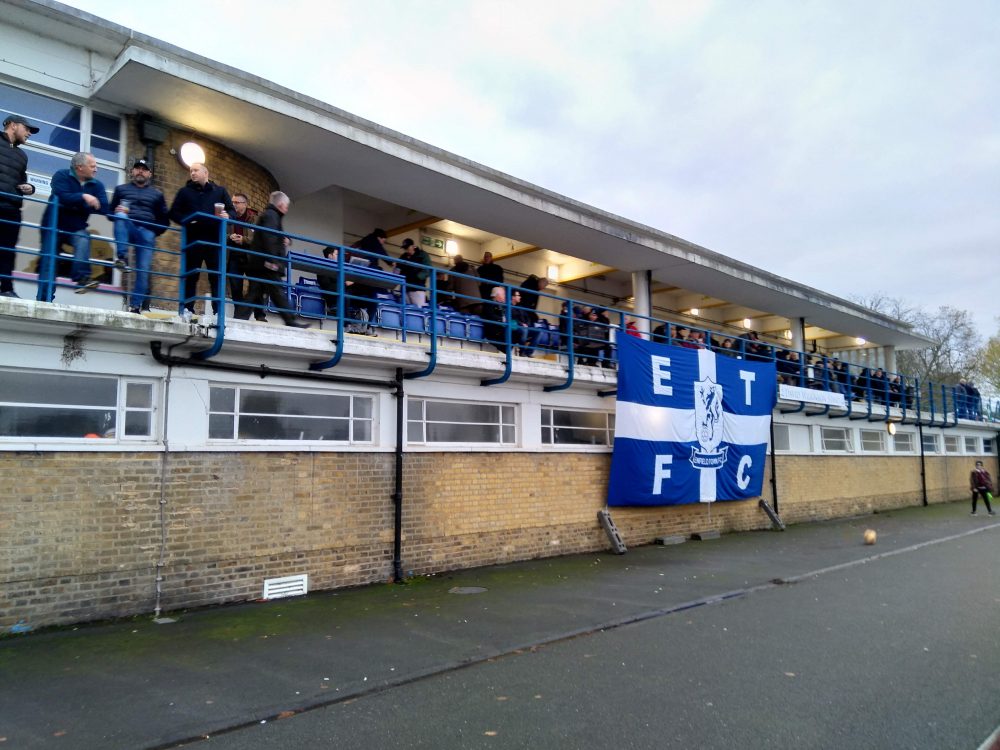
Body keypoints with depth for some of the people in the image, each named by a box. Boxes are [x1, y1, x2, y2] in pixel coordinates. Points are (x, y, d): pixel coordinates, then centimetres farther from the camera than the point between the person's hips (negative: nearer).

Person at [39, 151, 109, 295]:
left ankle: (82, 277, -43)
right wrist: (83, 197, -31)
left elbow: (103, 208, -15)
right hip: (53, 226, -1)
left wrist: (75, 204, -18)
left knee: (83, 239, -33)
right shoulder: (61, 176, -6)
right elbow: (62, 197, -25)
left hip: (76, 228, 2)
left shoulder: (97, 185, 1)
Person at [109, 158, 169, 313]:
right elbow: (110, 212, 15)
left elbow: (164, 220, 19)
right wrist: (118, 212, -8)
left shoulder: (157, 194, 21)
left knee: (143, 271, -10)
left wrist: (153, 232, 3)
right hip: (128, 228, 0)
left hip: (146, 233, 0)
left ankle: (136, 305, -5)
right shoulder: (121, 189, 20)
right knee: (121, 215, -35)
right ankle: (122, 257, -39)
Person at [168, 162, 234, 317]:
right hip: (193, 240, 0)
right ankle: (188, 309, 5)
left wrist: (227, 216, -11)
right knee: (191, 275, 1)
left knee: (216, 276, -3)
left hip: (214, 240, 0)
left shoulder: (220, 191, 15)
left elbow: (232, 211, 13)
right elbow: (174, 213, 10)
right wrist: (185, 220, -11)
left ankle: (218, 310, -2)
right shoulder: (185, 191, 14)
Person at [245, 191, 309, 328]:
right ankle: (290, 321, -9)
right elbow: (269, 237, -21)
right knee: (278, 292, -10)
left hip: (258, 262, 10)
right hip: (267, 263, -10)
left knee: (256, 293, 6)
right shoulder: (272, 215, -7)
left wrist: (282, 241, 17)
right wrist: (271, 259, -26)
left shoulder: (266, 214, 26)